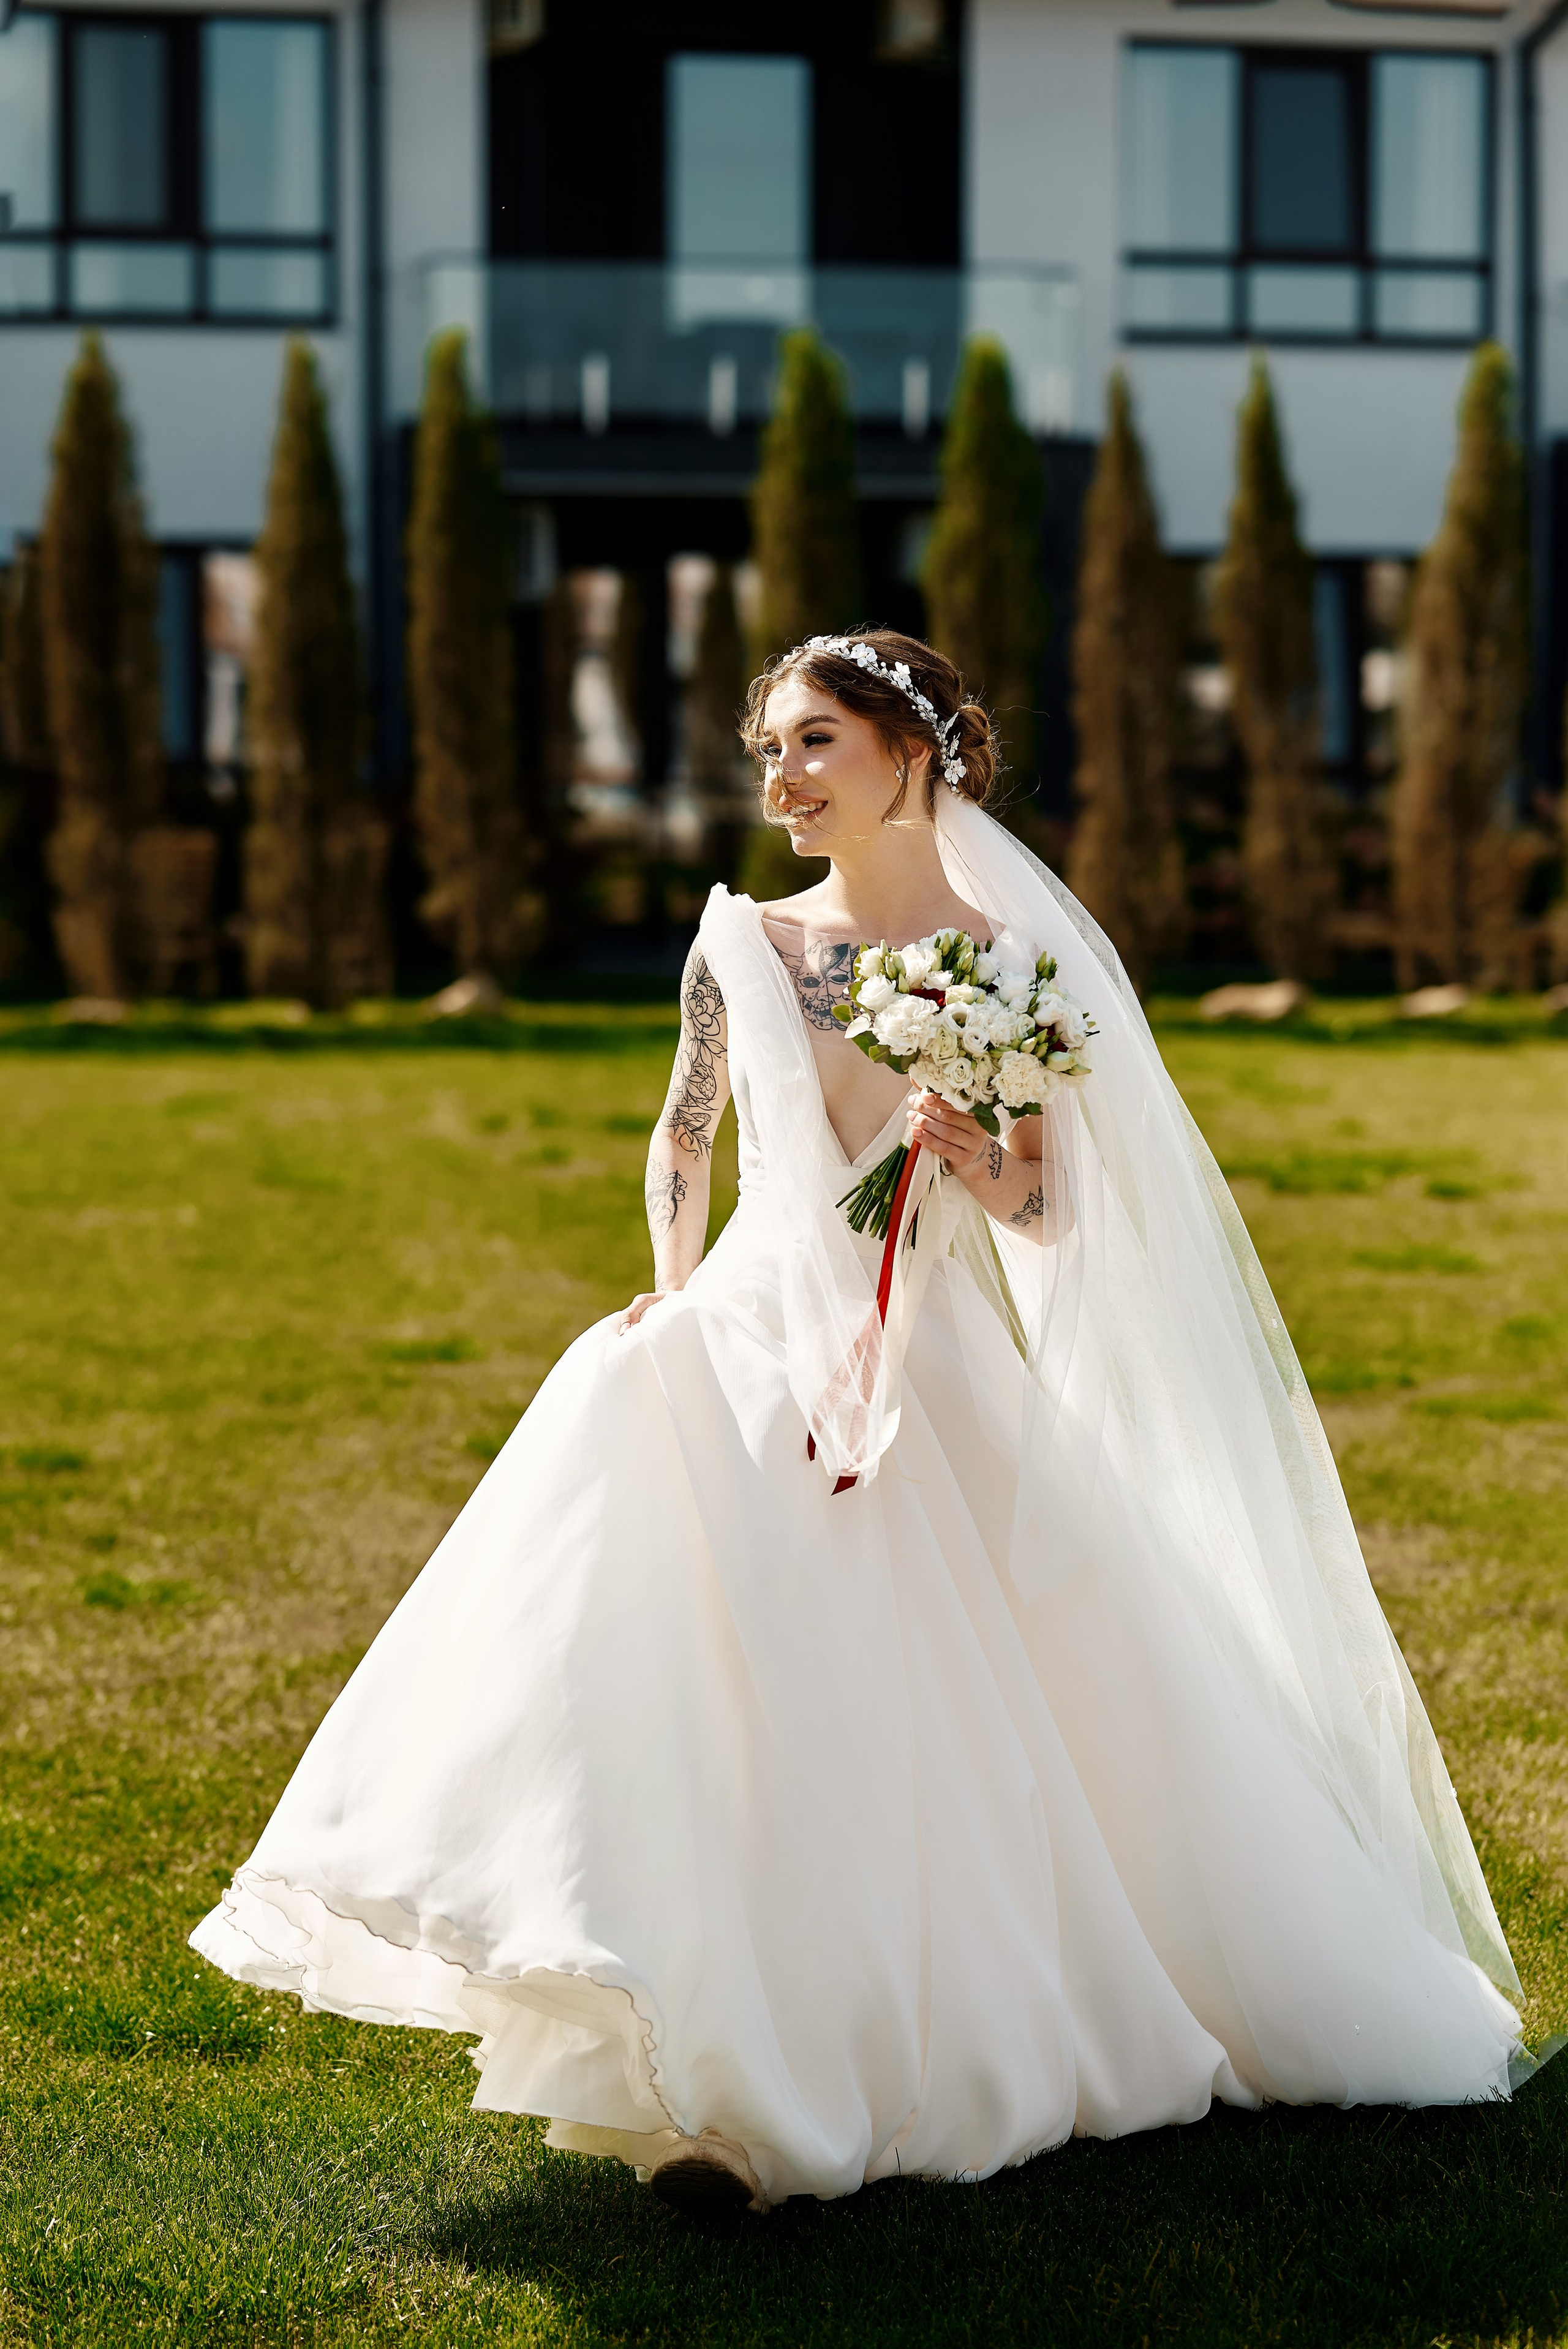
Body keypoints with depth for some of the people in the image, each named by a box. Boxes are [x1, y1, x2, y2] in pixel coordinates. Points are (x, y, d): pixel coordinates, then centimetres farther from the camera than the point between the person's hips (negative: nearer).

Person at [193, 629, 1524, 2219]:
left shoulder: (1011, 963, 2)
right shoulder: (743, 943, 8)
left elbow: (1042, 1211, 5)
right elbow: (681, 1142, 20)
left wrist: (969, 1156, -16)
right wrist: (676, 1290, 5)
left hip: (930, 1374, -1)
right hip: (758, 1344, 1)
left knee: (971, 1724, -3)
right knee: (742, 1688, -18)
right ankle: (719, 2090, -14)